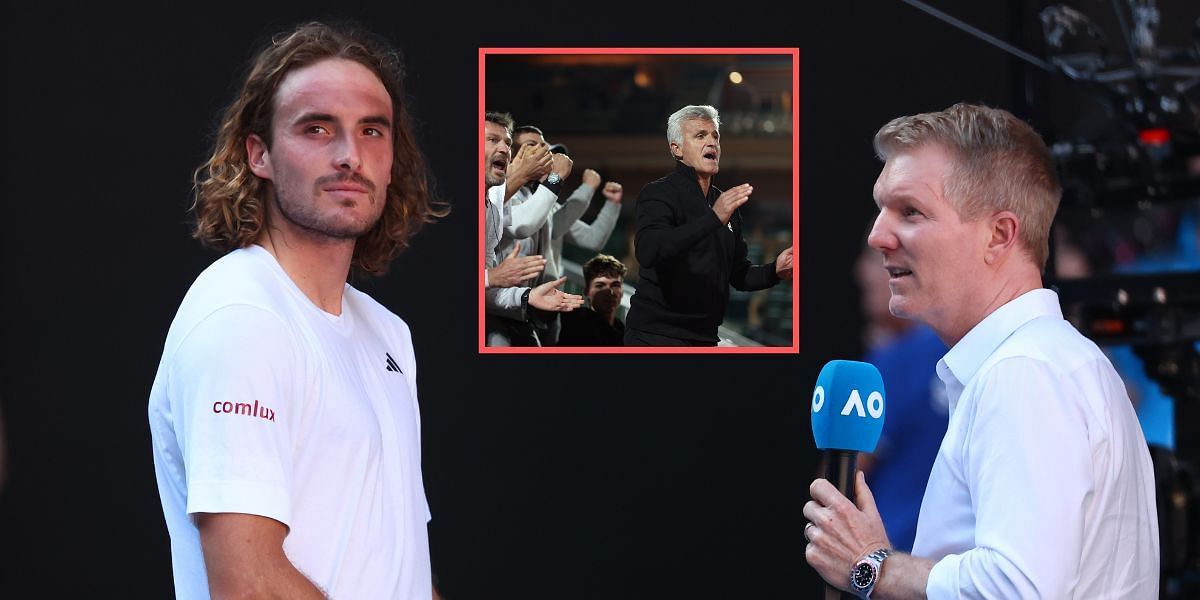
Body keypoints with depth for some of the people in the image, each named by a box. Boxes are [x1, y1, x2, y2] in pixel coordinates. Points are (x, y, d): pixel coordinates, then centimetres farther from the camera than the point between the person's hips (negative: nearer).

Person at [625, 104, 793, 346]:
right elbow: (647, 252, -28)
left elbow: (738, 275, 20)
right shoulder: (658, 193, -9)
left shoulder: (725, 204, 13)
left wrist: (775, 271, -1)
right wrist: (713, 219, -34)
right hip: (657, 335, -7)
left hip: (704, 336, 7)